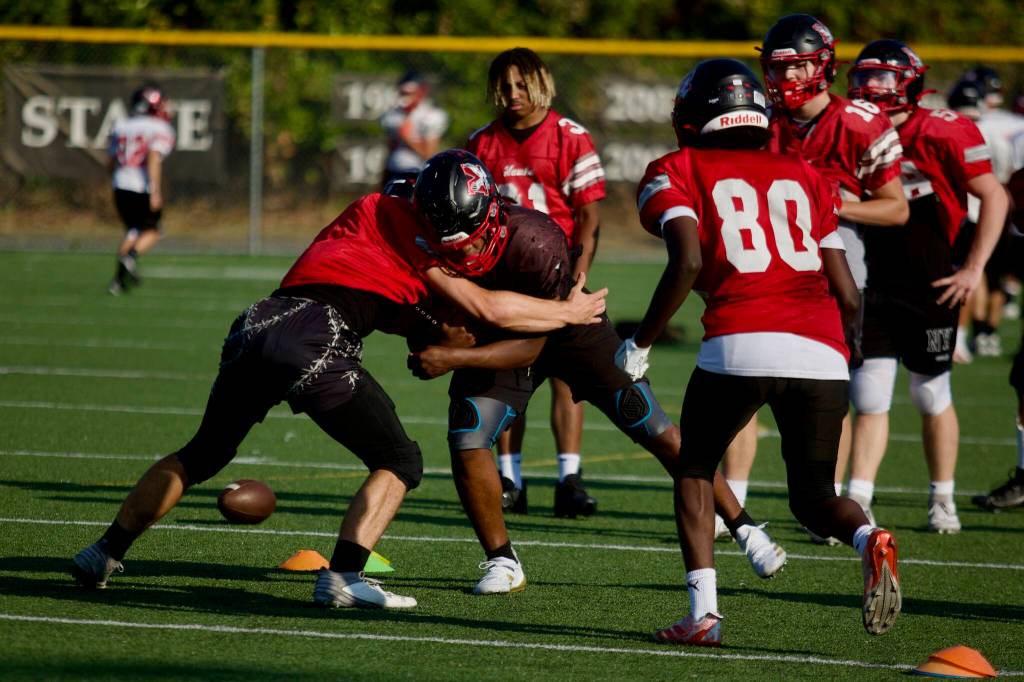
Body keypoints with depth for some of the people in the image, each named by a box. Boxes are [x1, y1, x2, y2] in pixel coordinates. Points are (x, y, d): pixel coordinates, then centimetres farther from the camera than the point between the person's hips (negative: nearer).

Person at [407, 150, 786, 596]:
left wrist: (452, 359, -39)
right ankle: (502, 563, 5)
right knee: (466, 442, -14)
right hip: (496, 336, 3)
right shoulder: (426, 243, -29)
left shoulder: (535, 242, -40)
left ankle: (744, 529, 12)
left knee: (657, 433, -2)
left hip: (565, 327, -3)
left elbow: (531, 346, -32)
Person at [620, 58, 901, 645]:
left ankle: (704, 612, 8)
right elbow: (848, 296, 19)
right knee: (813, 496, 17)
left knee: (696, 467, 22)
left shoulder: (678, 173, 14)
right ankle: (868, 538, -17)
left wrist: (640, 344, 5)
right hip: (822, 353, 3)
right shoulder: (804, 176, 25)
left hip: (739, 347, -3)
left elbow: (688, 264, -4)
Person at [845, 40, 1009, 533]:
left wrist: (973, 269, -10)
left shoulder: (942, 135, -12)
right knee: (870, 397, -3)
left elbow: (994, 198, -7)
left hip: (930, 288, -3)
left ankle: (942, 501, 25)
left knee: (932, 396, 9)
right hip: (874, 286, 3)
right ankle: (856, 505, -4)